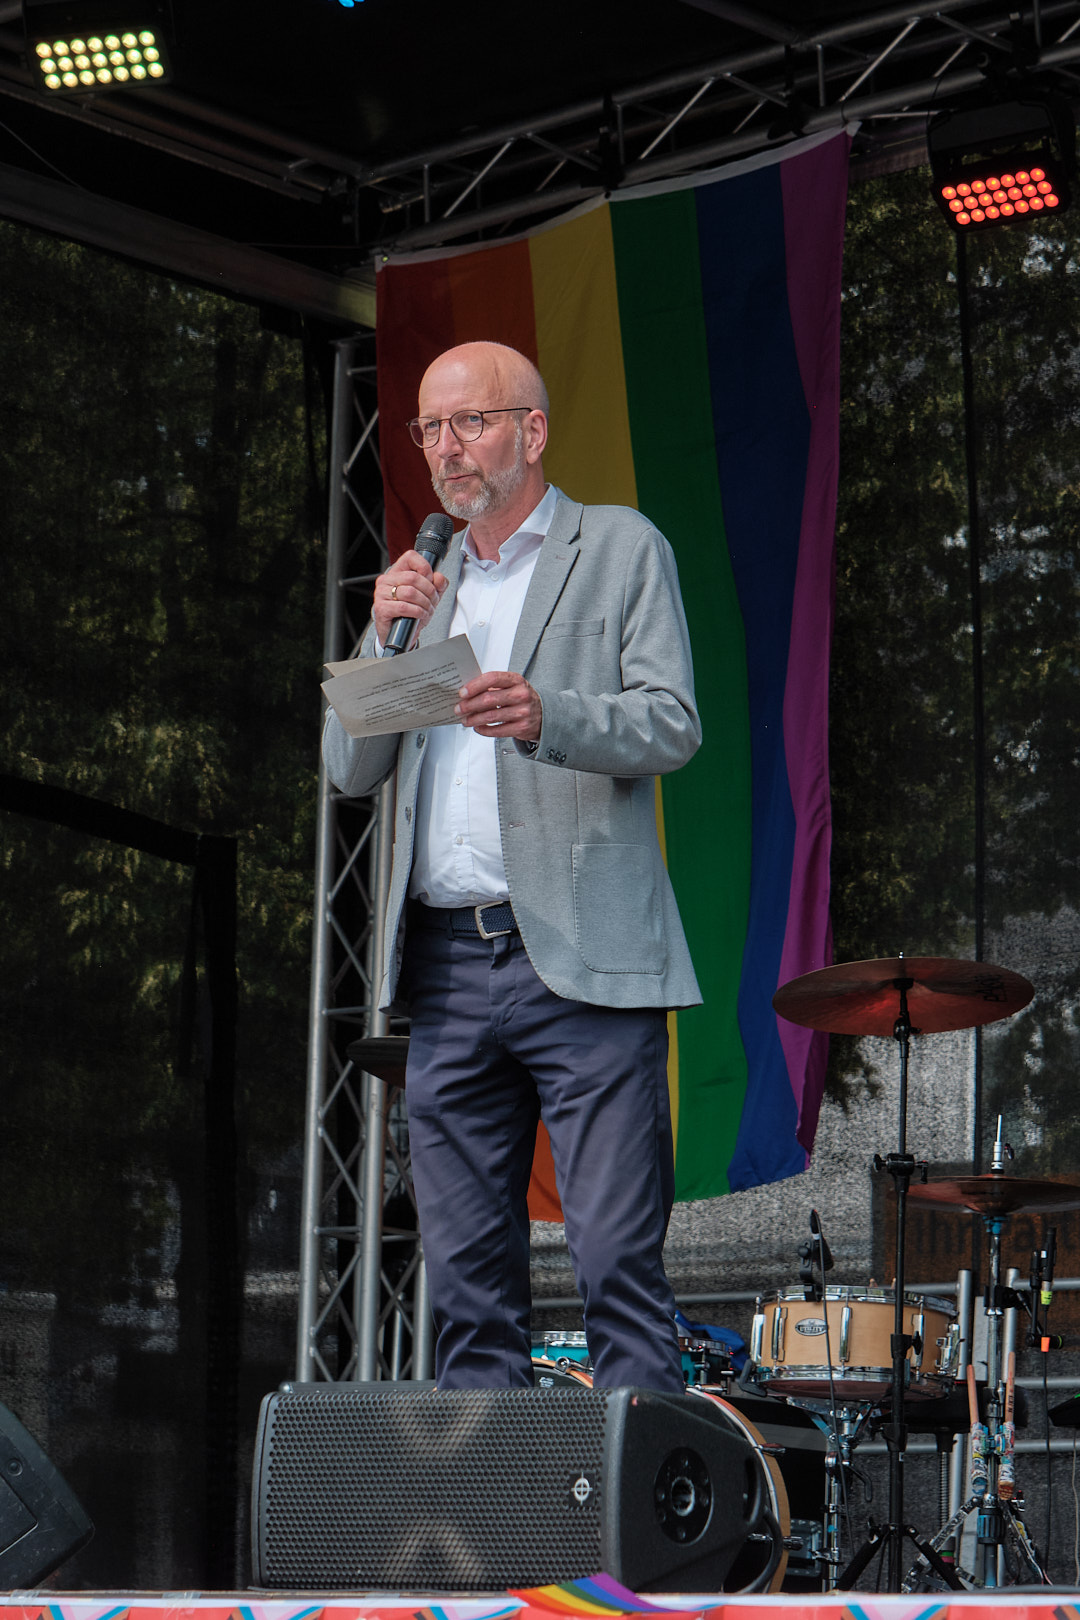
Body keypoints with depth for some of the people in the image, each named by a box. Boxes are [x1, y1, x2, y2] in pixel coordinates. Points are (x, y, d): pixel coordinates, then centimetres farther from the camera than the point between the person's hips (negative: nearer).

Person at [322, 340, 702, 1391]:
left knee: (617, 1260, -10)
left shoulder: (621, 550, 8)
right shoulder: (420, 585, 22)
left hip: (580, 960, -5)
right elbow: (348, 769, 17)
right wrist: (387, 642, 1)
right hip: (446, 968, 5)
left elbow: (671, 724, -4)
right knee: (467, 1280, 4)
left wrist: (547, 717, -23)